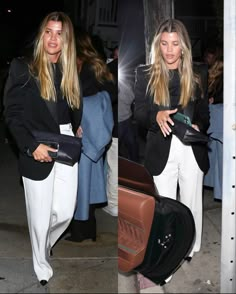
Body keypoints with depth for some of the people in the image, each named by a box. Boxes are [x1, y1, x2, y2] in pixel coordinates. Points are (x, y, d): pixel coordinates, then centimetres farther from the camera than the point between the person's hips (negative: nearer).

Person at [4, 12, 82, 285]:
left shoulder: (70, 71, 10)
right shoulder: (23, 67, -5)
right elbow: (11, 113, -8)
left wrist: (78, 128, 2)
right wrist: (32, 146, -18)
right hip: (38, 152, -4)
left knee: (65, 212, 7)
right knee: (41, 216, 7)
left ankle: (42, 246, 40)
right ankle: (42, 268, 32)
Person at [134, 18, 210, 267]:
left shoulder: (196, 76, 4)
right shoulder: (145, 74, 0)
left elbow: (205, 114, 8)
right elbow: (138, 111, -6)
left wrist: (198, 127, -14)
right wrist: (156, 115, -27)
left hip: (192, 150, 2)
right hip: (163, 150, -1)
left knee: (191, 205, 14)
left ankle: (192, 253, 32)